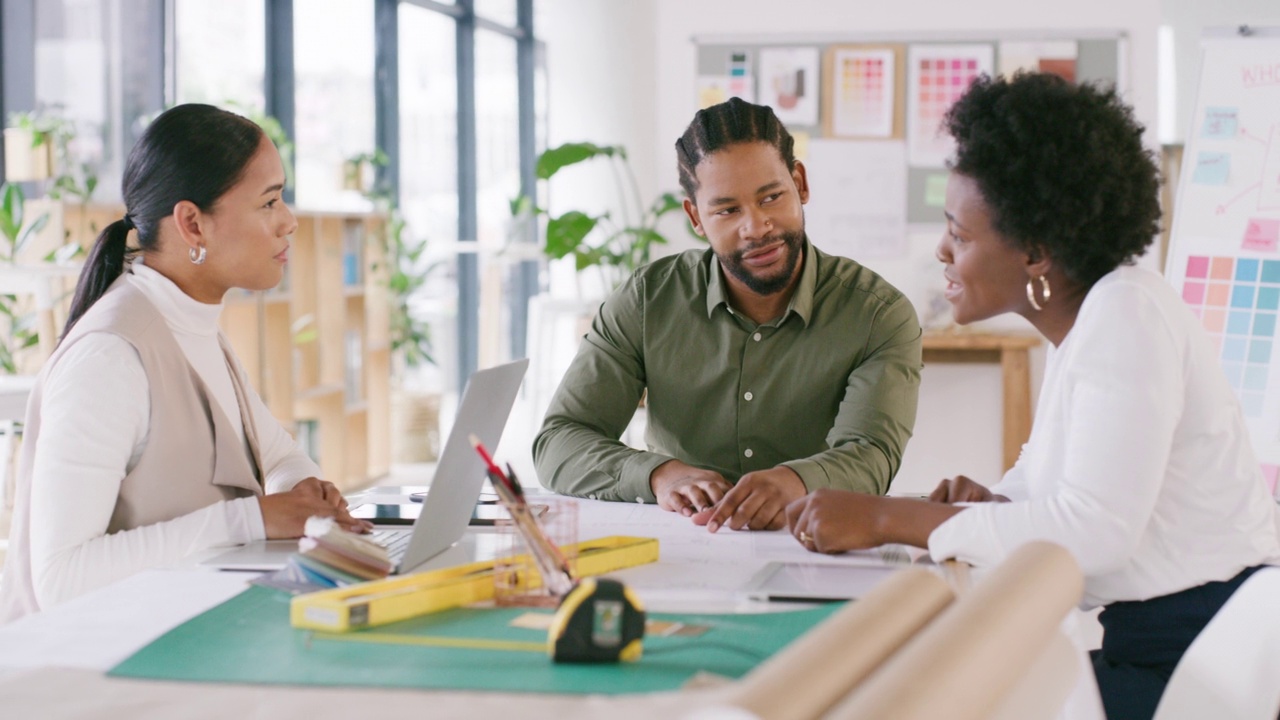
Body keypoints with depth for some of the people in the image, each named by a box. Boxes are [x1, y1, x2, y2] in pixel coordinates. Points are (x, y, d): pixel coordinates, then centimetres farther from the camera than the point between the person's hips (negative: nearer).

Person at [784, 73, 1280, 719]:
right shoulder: (1086, 316, 10)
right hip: (1148, 647, 8)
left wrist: (885, 518, -22)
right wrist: (990, 504, -4)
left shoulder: (1126, 314, -18)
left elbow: (1094, 528, -26)